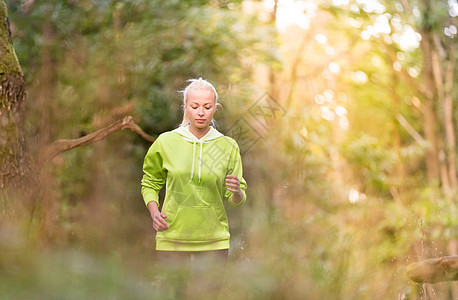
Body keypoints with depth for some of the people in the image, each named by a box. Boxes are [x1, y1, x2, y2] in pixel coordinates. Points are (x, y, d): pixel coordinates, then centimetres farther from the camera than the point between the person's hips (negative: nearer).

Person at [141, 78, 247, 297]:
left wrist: (236, 191, -18)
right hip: (172, 237, 0)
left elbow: (237, 200, 5)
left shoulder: (228, 146, 3)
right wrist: (154, 212, -4)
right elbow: (150, 183, 13)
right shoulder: (166, 142, 1)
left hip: (213, 240, 0)